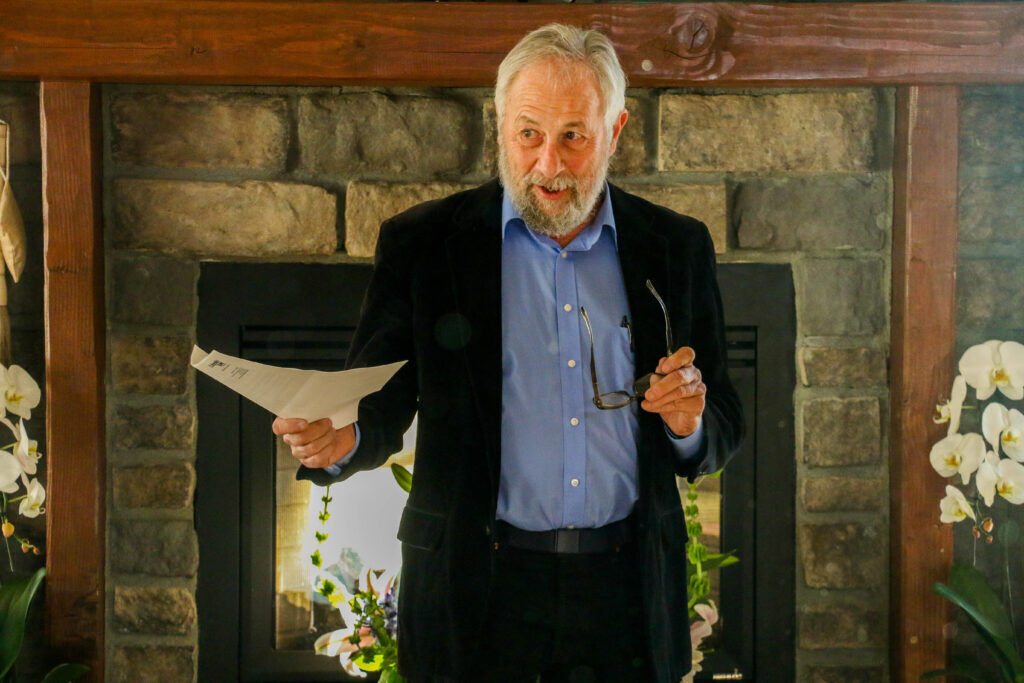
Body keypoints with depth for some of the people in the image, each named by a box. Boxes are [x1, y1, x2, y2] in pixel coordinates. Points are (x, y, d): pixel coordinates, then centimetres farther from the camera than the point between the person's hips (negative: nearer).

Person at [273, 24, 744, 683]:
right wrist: (338, 441, -22)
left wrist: (690, 424, -13)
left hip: (629, 596, 2)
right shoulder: (421, 243, -1)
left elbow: (725, 431, 10)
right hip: (475, 596, -1)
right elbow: (379, 410, 0)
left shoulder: (678, 248, 4)